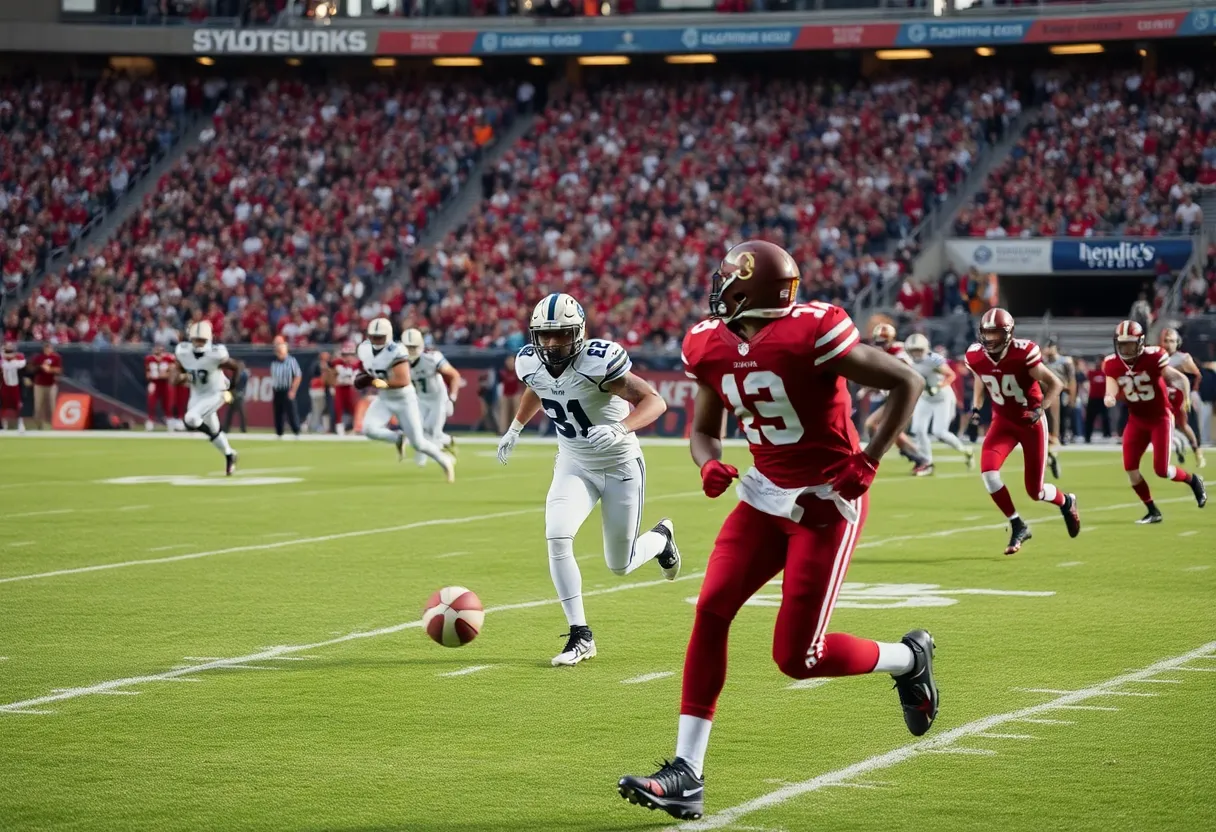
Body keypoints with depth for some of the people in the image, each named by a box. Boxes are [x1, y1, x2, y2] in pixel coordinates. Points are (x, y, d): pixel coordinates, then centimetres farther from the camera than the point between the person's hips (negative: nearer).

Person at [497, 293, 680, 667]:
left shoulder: (598, 362, -28)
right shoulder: (531, 363, -9)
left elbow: (655, 401, -30)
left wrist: (620, 429, -44)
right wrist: (515, 428, 20)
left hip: (620, 465, -4)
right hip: (573, 465, 4)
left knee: (620, 565, 7)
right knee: (557, 537, -21)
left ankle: (660, 538, 44)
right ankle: (580, 635, -9)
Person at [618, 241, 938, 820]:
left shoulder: (810, 334, -22)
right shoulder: (712, 348, -1)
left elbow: (907, 383, -15)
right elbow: (704, 429, 14)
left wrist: (866, 464, -19)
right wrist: (709, 465, -10)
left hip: (827, 503, -6)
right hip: (766, 495, 6)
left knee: (797, 658, -8)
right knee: (711, 610, -10)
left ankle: (908, 659, 22)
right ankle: (686, 775, -7)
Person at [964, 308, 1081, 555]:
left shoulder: (1022, 354, -24)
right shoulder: (976, 357, -9)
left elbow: (1055, 384, -16)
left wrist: (1040, 408, -29)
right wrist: (976, 407, 4)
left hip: (1031, 422, -4)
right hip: (1003, 421, 4)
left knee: (1035, 491, -1)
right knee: (988, 470, -22)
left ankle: (1066, 502, 37)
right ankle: (1017, 526, -4)